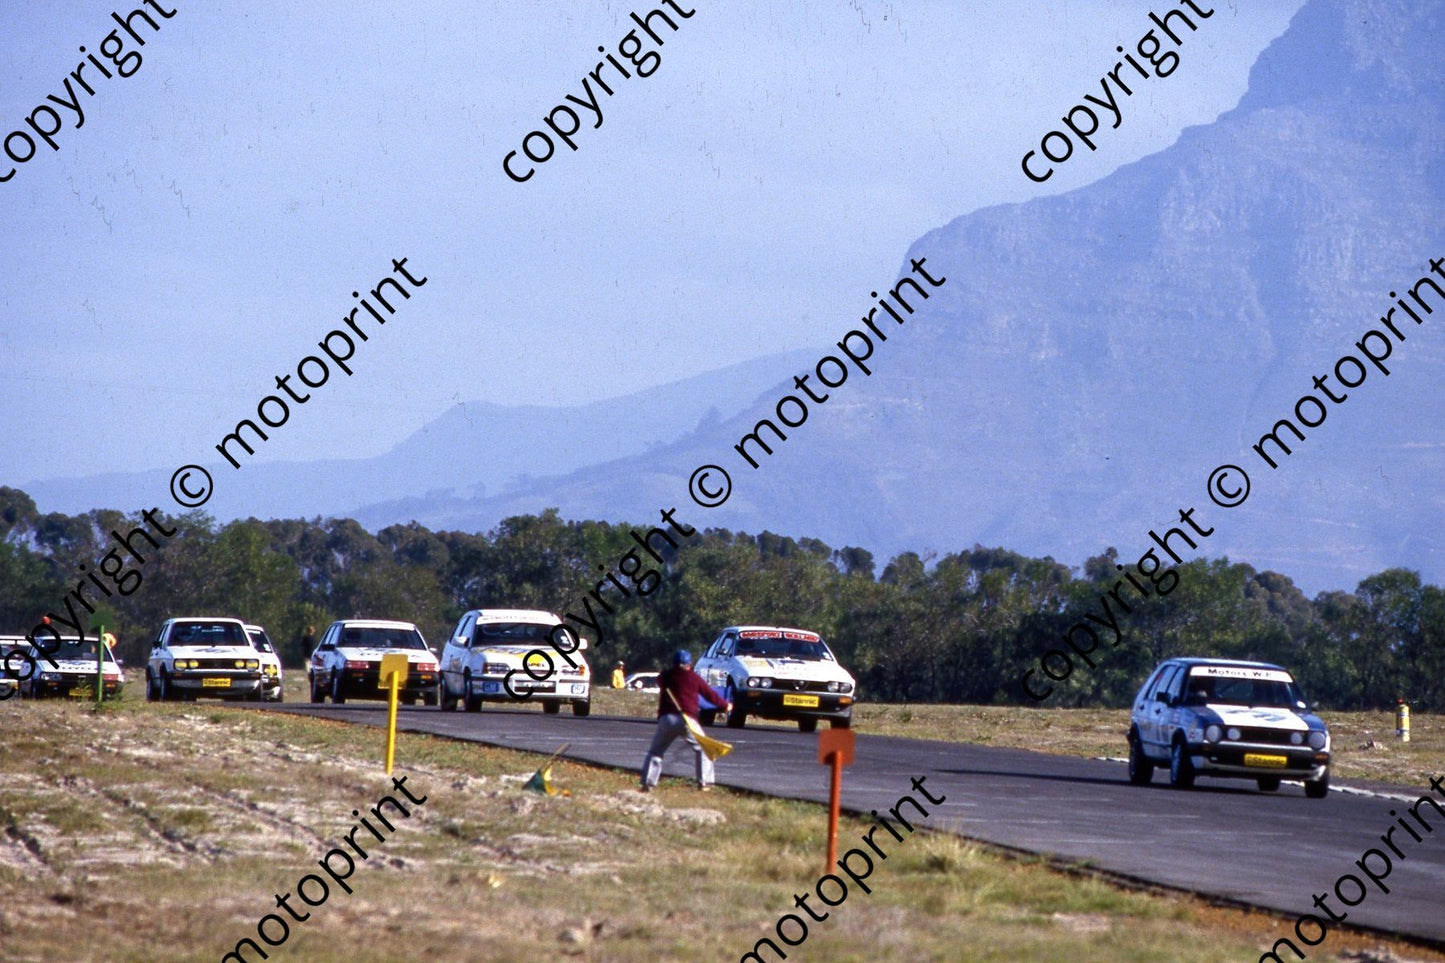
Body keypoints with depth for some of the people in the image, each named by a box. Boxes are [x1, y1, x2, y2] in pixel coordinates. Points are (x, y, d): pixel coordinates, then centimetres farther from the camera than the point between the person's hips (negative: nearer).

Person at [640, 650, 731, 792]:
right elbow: (710, 694, 13)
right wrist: (725, 705, 28)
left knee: (655, 751, 13)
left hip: (666, 719, 2)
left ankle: (648, 783, 1)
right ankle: (704, 782, 2)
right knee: (703, 749, 13)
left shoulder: (665, 676, 13)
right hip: (687, 720, -2)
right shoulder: (694, 678, 7)